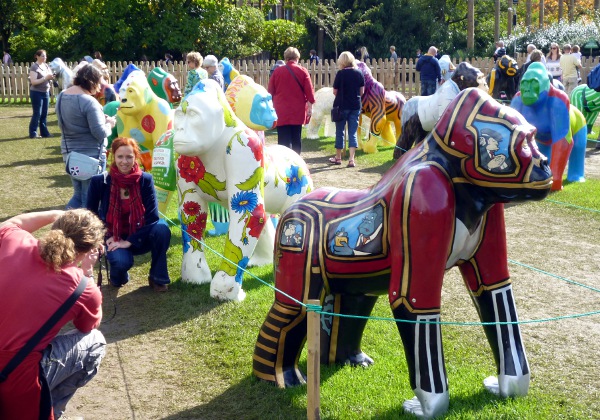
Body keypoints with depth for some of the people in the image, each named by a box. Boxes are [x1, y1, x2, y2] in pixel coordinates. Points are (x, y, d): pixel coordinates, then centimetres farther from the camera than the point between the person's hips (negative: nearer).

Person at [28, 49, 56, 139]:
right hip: (36, 93, -6)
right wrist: (45, 78, -23)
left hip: (46, 92, 6)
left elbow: (49, 78, 15)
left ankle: (44, 132, 15)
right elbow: (33, 82, -19)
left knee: (44, 114, 9)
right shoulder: (34, 67, -12)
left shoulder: (46, 66, 8)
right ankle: (33, 133, 3)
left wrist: (51, 78, -9)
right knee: (37, 114, -4)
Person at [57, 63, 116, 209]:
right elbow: (100, 133, -22)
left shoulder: (62, 96, 6)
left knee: (78, 195, 21)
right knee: (90, 198, 3)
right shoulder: (89, 102, -20)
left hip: (69, 153, 8)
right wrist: (109, 124, 0)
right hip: (91, 154, -8)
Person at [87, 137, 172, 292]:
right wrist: (107, 238, -12)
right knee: (122, 261, -34)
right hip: (113, 238, -1)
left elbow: (152, 217, -16)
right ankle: (118, 276, 7)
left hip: (139, 238, 1)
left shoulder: (145, 179, -11)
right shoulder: (99, 181, -12)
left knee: (162, 228, -31)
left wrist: (129, 241, -21)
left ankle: (157, 278, -9)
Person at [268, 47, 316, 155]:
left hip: (281, 111, -1)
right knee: (296, 138, 13)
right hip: (298, 112, 1)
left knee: (284, 139, -3)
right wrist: (310, 107, 4)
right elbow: (309, 91, -3)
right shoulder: (303, 71, -1)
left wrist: (271, 106, 17)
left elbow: (270, 92, 6)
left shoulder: (277, 71, 0)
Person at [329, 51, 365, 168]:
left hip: (342, 106, -3)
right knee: (353, 133, 6)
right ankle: (351, 159, -3)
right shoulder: (359, 73, -1)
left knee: (339, 132, 11)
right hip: (356, 106, 3)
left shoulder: (340, 74, -11)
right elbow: (362, 92, 5)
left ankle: (338, 157, 20)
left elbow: (335, 91, -5)